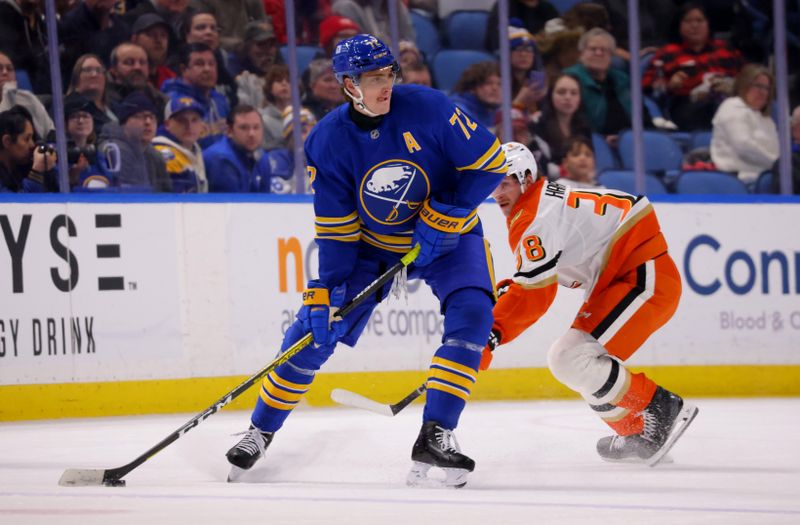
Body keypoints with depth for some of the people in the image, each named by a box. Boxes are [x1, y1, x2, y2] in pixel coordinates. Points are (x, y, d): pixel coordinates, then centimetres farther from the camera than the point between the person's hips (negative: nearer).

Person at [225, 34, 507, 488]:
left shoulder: (428, 108, -23)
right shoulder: (329, 142, -17)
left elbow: (490, 164, -17)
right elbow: (335, 230, -13)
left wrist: (443, 218, -22)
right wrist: (327, 294, -21)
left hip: (447, 234, -1)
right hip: (370, 242, 1)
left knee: (471, 313, -26)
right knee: (317, 328, -6)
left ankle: (434, 436, -21)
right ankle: (261, 430, 11)